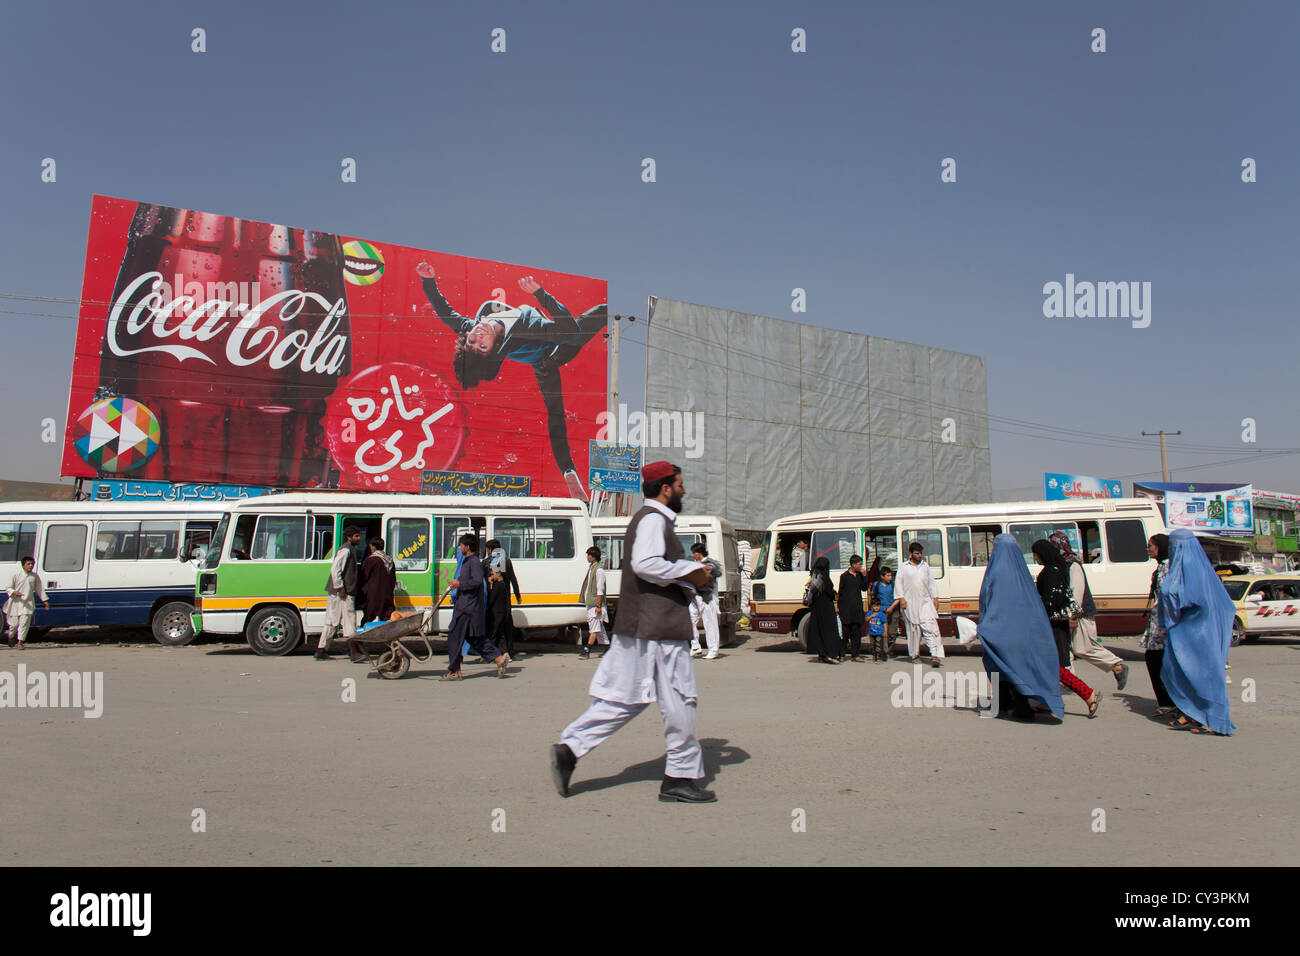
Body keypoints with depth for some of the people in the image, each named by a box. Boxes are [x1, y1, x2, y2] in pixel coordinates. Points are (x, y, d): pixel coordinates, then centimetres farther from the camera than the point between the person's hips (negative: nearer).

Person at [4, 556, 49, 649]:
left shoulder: (35, 576, 6)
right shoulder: (16, 575, -1)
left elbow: (39, 589, 12)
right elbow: (9, 588, 3)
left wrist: (45, 600, 10)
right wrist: (14, 592, -18)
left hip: (28, 603, 1)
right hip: (16, 602, -1)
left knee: (24, 622, -9)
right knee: (14, 623, 7)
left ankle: (20, 641, -2)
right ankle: (11, 638, 35)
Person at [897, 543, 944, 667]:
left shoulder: (925, 566, 16)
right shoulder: (904, 567, 6)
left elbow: (931, 582, 18)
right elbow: (899, 584, 3)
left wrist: (935, 597, 11)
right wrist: (901, 598, -7)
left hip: (925, 602, 2)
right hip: (910, 603, -2)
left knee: (931, 627, -10)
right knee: (913, 629, 2)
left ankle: (935, 655, -15)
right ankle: (914, 655, 14)